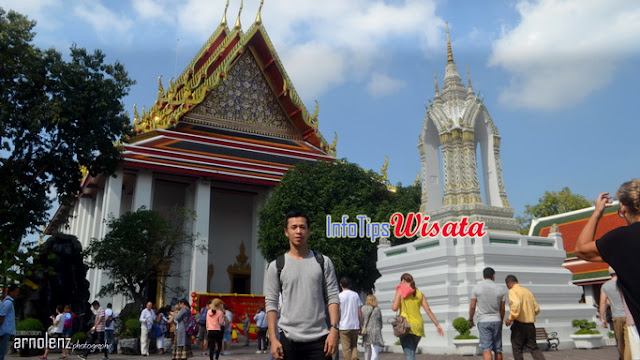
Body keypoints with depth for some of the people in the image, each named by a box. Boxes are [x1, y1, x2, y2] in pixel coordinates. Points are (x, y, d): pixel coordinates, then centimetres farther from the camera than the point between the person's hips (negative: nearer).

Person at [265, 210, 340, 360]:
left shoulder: (323, 262, 7)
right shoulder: (276, 266, 5)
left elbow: (333, 298, 3)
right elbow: (271, 304, 2)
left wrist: (334, 330, -8)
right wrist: (273, 338, -6)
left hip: (319, 338, 0)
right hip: (288, 339, 0)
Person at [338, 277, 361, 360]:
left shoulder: (339, 296, -5)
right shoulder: (356, 295, 6)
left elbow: (338, 312, -6)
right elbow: (360, 312, 5)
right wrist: (360, 325, 12)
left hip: (344, 326, -3)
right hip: (355, 325, 3)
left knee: (346, 348, 2)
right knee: (354, 346, 14)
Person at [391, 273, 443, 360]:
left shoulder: (400, 291, -1)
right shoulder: (420, 294, 12)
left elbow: (395, 308, -9)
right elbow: (428, 310, 5)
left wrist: (393, 304, 14)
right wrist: (437, 325, 7)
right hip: (418, 327, 5)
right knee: (411, 353, 21)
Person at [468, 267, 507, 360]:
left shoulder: (476, 288, -5)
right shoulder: (501, 289, 1)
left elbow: (472, 306, -5)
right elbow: (502, 309, 5)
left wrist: (470, 319, 10)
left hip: (483, 321, -2)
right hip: (497, 321, 2)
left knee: (486, 349, -8)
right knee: (498, 349, 12)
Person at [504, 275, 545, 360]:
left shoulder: (512, 291, -7)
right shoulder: (527, 291, 14)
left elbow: (516, 304, -27)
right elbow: (537, 309, 15)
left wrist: (510, 318, -20)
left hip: (519, 324, -6)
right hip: (531, 324, 7)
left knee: (517, 348, 6)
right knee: (533, 347, 13)